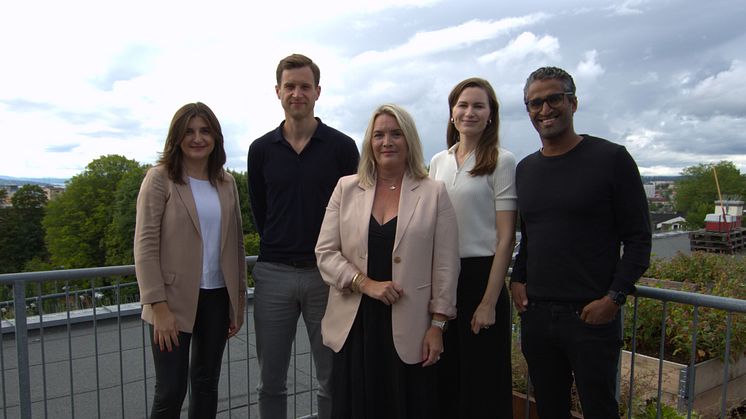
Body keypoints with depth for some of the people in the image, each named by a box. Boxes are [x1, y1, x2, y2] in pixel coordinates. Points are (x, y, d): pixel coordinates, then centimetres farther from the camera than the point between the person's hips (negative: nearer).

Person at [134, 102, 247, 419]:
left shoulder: (226, 182, 7)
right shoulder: (159, 178, -6)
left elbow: (235, 243, 10)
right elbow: (145, 246, -10)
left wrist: (239, 302, 8)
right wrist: (159, 307, -15)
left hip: (217, 298, 4)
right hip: (175, 300, -4)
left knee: (206, 384, 15)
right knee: (171, 392, 1)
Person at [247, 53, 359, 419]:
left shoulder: (342, 147, -1)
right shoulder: (261, 150, 5)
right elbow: (259, 212, 13)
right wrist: (279, 250, 11)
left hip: (327, 273, -1)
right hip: (273, 273, 2)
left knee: (333, 379, 9)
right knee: (270, 382, 11)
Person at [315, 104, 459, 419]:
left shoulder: (434, 192, 1)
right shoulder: (347, 188, 6)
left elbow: (445, 265, -1)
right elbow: (325, 252, 1)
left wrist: (438, 324, -4)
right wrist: (366, 283, -11)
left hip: (410, 328, -1)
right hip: (354, 324, 2)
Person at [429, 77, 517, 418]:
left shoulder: (501, 161, -6)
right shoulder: (438, 162, 9)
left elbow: (505, 237, -10)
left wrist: (490, 301, -14)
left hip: (481, 275, -5)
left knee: (481, 382, 7)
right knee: (446, 378, 16)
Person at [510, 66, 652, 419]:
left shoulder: (611, 158, -5)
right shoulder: (524, 169, 11)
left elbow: (638, 238, -5)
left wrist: (615, 297, -13)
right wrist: (517, 279, 5)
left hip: (592, 314, -4)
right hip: (535, 314, 5)